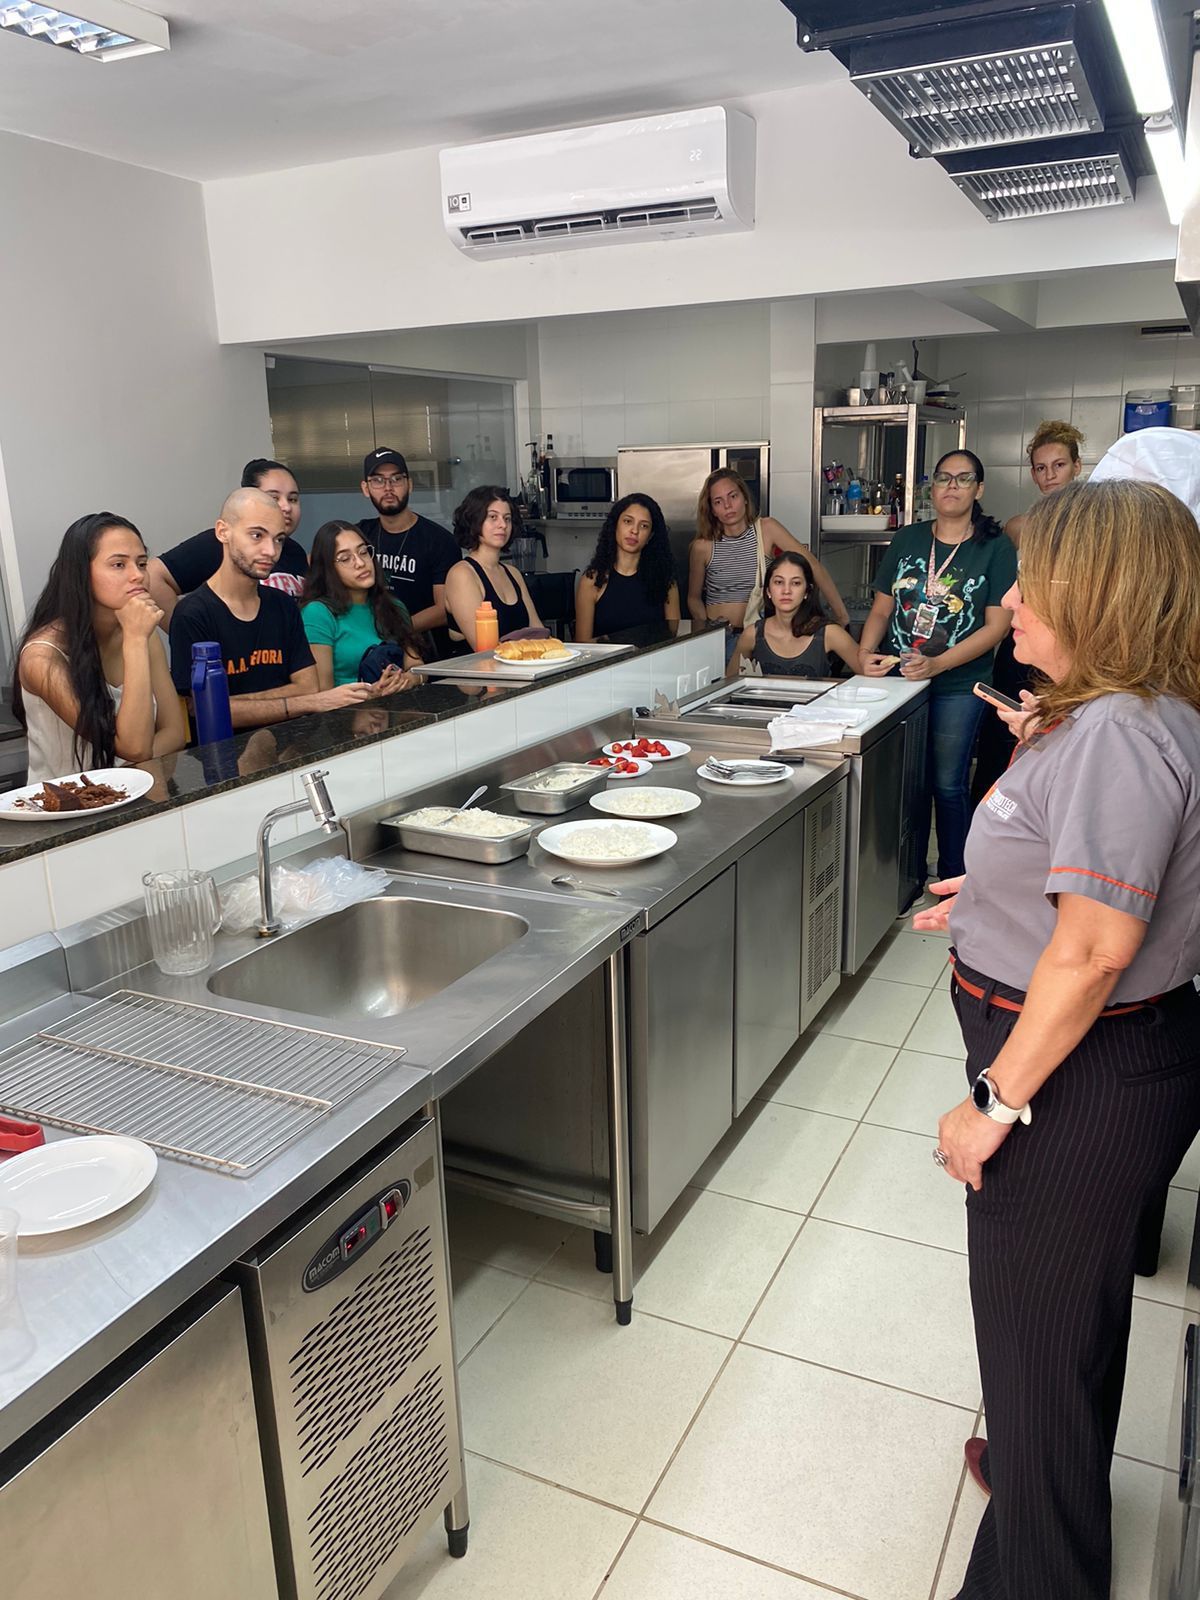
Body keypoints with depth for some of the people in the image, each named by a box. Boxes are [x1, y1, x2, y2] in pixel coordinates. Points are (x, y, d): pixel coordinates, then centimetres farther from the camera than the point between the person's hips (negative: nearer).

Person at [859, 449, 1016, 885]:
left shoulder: (995, 547, -3)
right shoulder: (907, 539, 7)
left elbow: (997, 624, -9)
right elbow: (882, 608, 9)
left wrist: (937, 664, -19)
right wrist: (866, 652, -11)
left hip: (958, 686, -3)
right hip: (899, 679, 3)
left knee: (948, 784, 2)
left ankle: (952, 880, 18)